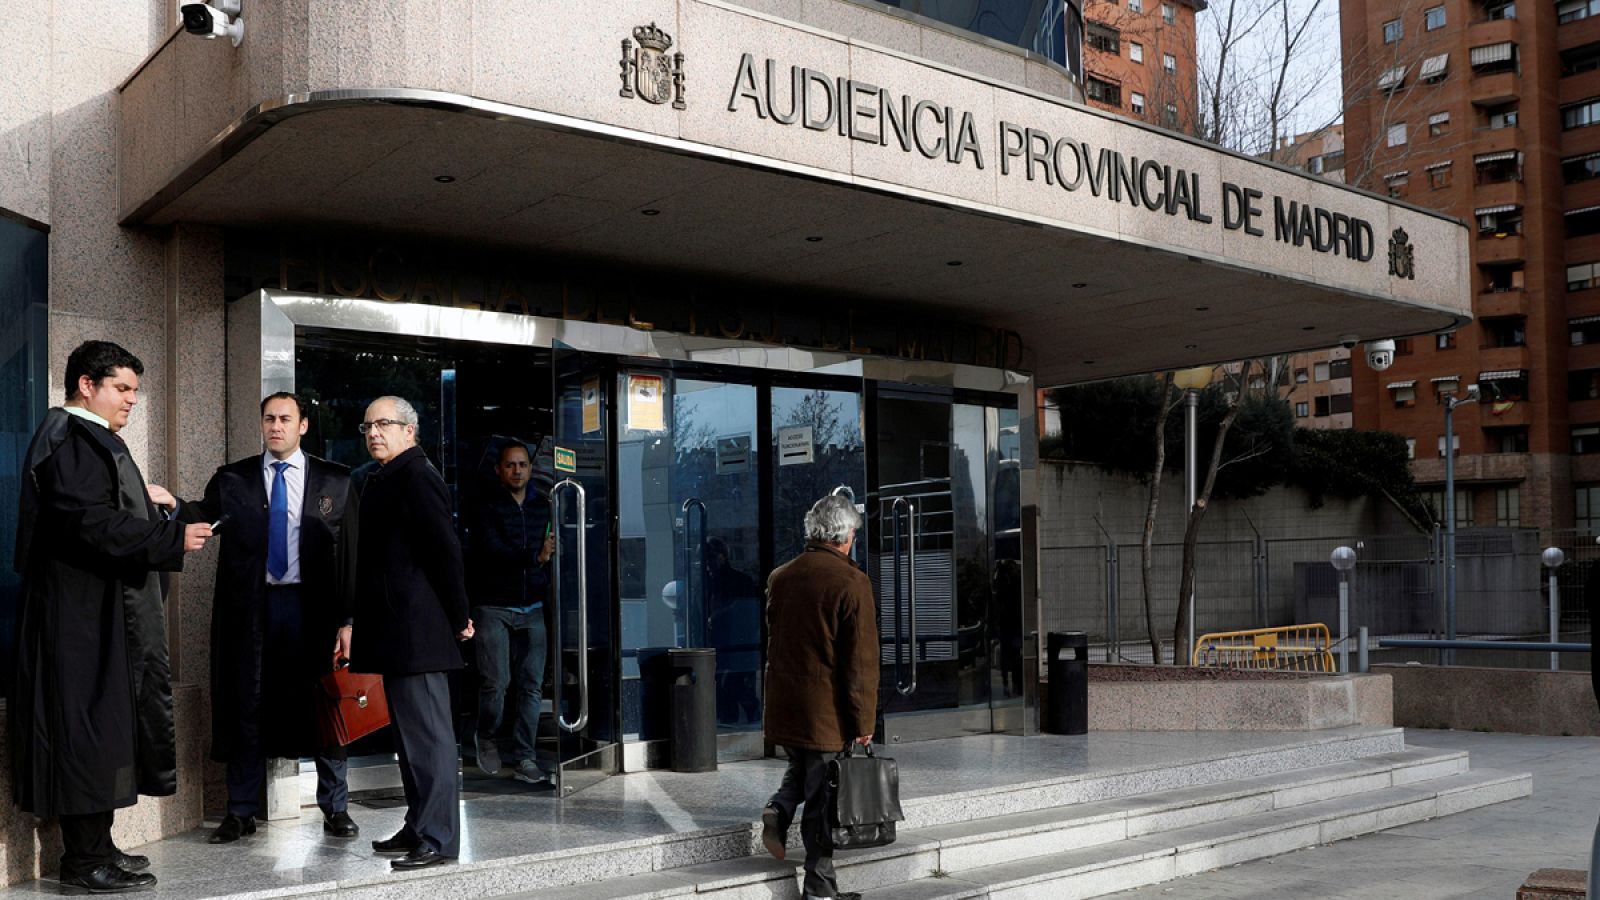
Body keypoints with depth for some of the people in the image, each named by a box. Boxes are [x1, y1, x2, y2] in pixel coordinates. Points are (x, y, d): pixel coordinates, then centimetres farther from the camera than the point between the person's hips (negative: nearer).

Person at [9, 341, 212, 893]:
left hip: (105, 615, 11)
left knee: (103, 729, 13)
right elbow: (90, 522, -25)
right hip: (85, 615, -11)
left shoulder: (92, 441, 19)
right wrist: (172, 538, -25)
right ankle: (86, 860, 1)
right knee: (89, 727, -5)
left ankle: (94, 848, 20)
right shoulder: (70, 440, -13)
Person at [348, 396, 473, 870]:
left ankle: (439, 839, -2)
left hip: (415, 631, -10)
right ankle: (419, 827, 26)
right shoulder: (380, 480, 18)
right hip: (395, 633, 11)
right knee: (410, 732, 16)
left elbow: (445, 549, -18)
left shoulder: (416, 478, -13)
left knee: (426, 733, -6)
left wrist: (458, 618, -13)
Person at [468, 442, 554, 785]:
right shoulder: (487, 508, -3)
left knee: (531, 686, 0)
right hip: (493, 607, -4)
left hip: (532, 609, 4)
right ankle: (486, 738, 20)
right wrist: (535, 557, -19)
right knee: (497, 682, -8)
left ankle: (523, 759, 7)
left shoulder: (542, 507, 13)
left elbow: (552, 551, 17)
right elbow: (492, 551, -16)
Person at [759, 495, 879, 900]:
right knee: (822, 798, 4)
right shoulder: (851, 582, -15)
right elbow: (861, 660, -15)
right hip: (828, 713, -5)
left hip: (783, 708, 5)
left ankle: (778, 811, 3)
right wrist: (863, 720, -9)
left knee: (800, 768, 28)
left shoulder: (779, 577, 5)